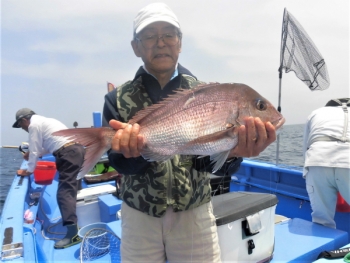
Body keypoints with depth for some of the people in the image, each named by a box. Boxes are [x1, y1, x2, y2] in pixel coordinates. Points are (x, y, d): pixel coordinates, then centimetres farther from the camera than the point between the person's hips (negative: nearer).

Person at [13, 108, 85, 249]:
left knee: (64, 192, -12)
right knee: (70, 187, 25)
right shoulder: (45, 121, 28)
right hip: (77, 149, 10)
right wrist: (32, 154, 38)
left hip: (68, 154, -10)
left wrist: (29, 170, 14)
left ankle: (73, 233, -17)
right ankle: (71, 219, 41)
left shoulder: (34, 125, 0)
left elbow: (34, 151, 2)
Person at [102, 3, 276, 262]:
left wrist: (231, 150, -33)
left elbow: (205, 161, -11)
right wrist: (138, 148, -33)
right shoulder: (119, 99, -4)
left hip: (194, 213, 1)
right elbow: (120, 162, -11)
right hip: (139, 214, 0)